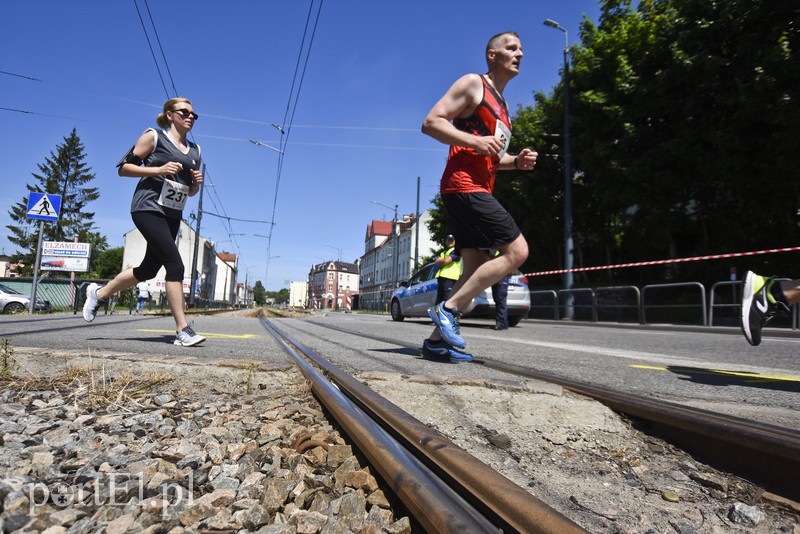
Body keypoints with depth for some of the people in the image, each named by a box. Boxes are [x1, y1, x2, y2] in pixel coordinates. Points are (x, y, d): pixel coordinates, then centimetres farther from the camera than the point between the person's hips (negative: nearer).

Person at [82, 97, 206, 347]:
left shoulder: (194, 151, 18)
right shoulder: (154, 136, 1)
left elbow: (191, 191, 23)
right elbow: (123, 167, -2)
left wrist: (197, 182, 1)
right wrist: (158, 170, -14)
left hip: (173, 215, 7)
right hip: (149, 208, -7)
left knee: (149, 269, 12)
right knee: (175, 264, -18)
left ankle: (98, 293, 36)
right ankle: (182, 330, -16)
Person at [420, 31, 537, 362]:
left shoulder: (502, 106, 29)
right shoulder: (473, 83, 2)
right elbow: (430, 122, -9)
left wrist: (516, 161, 12)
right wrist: (475, 140, -20)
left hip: (478, 191, 10)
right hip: (463, 185, -10)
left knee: (476, 268, 5)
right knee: (517, 251, -15)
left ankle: (437, 340, 9)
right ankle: (448, 308, -10)